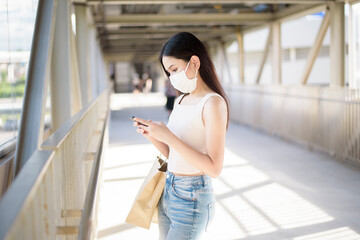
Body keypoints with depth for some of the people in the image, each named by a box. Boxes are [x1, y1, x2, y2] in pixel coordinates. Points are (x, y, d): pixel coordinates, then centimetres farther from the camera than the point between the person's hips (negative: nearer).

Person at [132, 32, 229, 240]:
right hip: (168, 192, 8)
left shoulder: (213, 103, -15)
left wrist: (168, 136, -23)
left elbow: (214, 168, -21)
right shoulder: (181, 101, 10)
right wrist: (153, 136, -4)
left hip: (191, 198, -8)